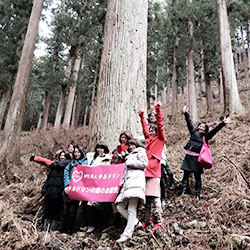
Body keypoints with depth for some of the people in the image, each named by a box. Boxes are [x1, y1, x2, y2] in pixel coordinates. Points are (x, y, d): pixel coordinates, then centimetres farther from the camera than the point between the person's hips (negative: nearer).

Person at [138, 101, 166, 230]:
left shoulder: (160, 139, 4)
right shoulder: (148, 139, 19)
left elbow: (160, 125, -6)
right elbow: (145, 127, 33)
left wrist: (158, 111, -13)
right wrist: (142, 117, 39)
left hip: (154, 172, -6)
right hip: (145, 170, 7)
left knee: (155, 197, -8)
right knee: (146, 197, 9)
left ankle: (158, 222, -2)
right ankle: (146, 220, 17)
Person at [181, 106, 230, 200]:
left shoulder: (206, 136, 6)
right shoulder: (193, 131, 12)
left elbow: (215, 130, -1)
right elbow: (189, 123, 15)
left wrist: (223, 123, -8)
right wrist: (186, 113, 15)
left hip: (197, 158, -2)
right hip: (189, 156, 2)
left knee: (197, 176, 4)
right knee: (186, 175, 3)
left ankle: (197, 194, 11)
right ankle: (184, 192, 7)